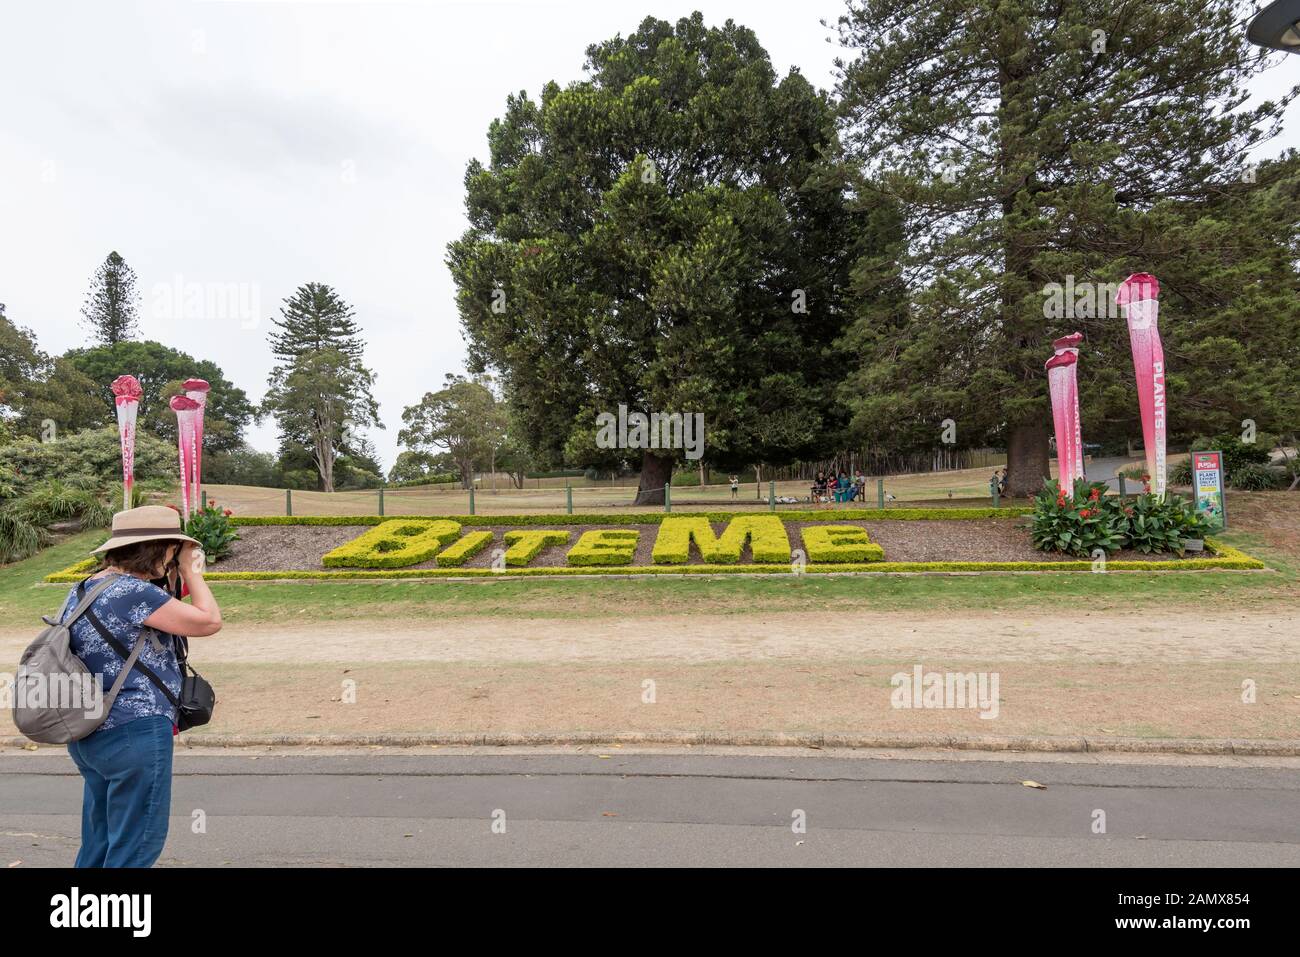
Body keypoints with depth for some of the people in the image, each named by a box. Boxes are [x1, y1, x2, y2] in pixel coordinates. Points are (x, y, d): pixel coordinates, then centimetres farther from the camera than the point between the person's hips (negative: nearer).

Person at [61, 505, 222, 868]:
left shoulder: (82, 590, 8)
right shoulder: (134, 592, -21)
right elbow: (209, 621, -14)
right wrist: (191, 572, -5)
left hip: (87, 736, 10)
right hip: (135, 735, -10)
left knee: (98, 844, 22)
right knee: (136, 848, 4)